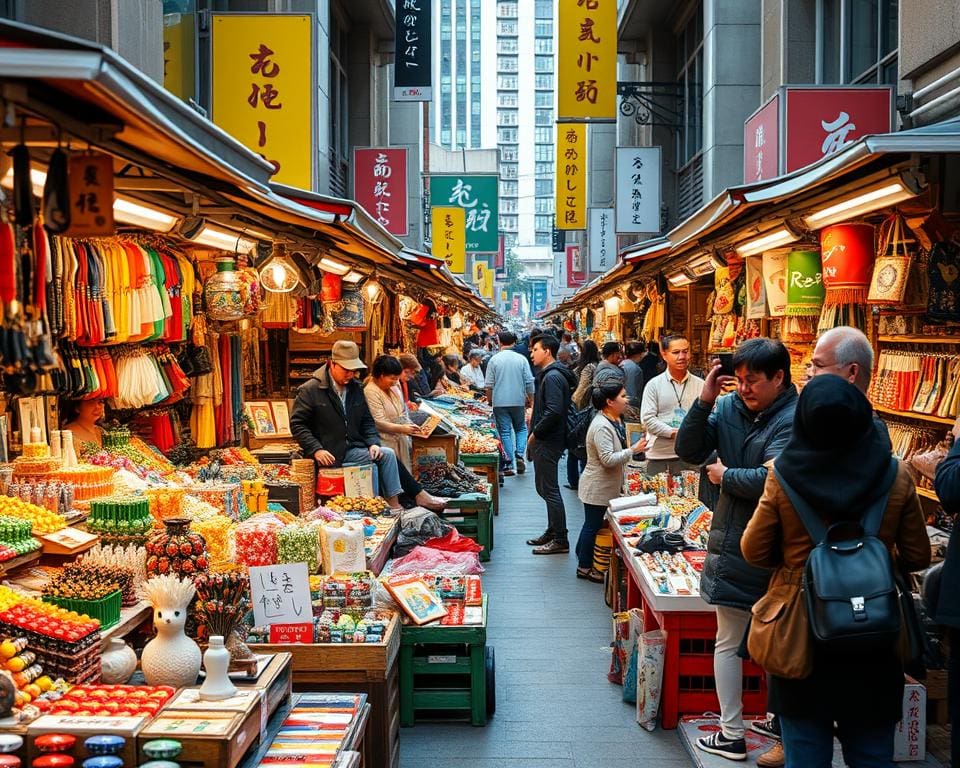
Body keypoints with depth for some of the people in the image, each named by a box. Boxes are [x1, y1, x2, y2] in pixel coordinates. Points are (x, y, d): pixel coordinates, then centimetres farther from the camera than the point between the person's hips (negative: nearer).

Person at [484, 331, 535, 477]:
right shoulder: (521, 359, 0)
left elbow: (489, 384, -2)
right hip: (518, 401, 1)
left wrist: (489, 399, 12)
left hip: (500, 402, -1)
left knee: (505, 432, 3)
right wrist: (530, 398, 13)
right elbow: (529, 382, 1)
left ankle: (508, 465, 1)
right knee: (521, 428, 18)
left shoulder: (494, 360, -4)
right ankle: (519, 455, -2)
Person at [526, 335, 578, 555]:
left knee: (550, 490, -6)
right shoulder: (548, 375, 16)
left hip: (548, 443, -11)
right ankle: (552, 532, 27)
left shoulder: (553, 377, -18)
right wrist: (534, 434, 14)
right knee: (544, 488, 17)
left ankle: (560, 541, -1)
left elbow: (554, 412, -26)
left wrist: (535, 433, -17)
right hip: (544, 441, 11)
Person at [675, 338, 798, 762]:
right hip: (731, 545, 7)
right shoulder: (730, 407, 0)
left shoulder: (795, 420, -20)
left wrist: (725, 475, -12)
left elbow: (768, 480, -30)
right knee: (729, 642, 15)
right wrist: (703, 402, -12)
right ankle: (732, 733, 26)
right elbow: (688, 451, 0)